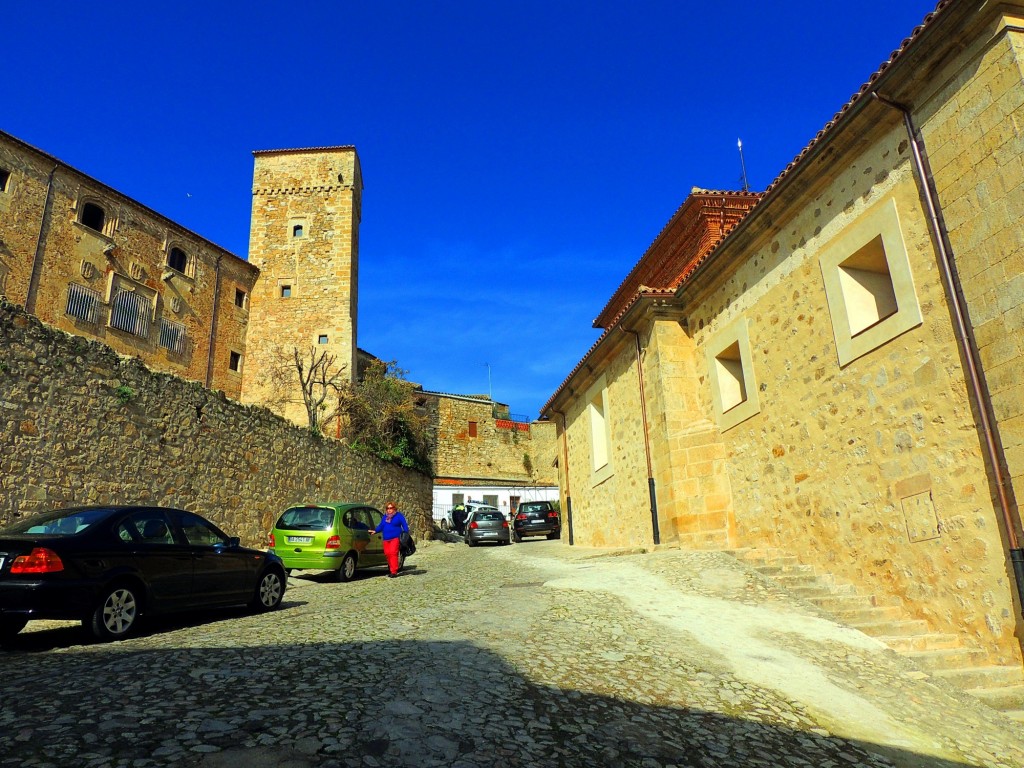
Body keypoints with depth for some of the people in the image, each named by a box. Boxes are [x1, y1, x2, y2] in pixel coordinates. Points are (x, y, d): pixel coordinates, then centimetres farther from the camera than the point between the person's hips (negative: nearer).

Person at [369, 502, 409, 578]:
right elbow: (381, 526, 20)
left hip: (395, 538, -5)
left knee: (393, 553, -15)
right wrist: (375, 531, 3)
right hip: (386, 539, 6)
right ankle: (391, 569, 11)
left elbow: (405, 525, 4)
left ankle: (394, 572, -16)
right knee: (387, 554, -1)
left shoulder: (399, 515, 6)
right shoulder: (385, 517, 20)